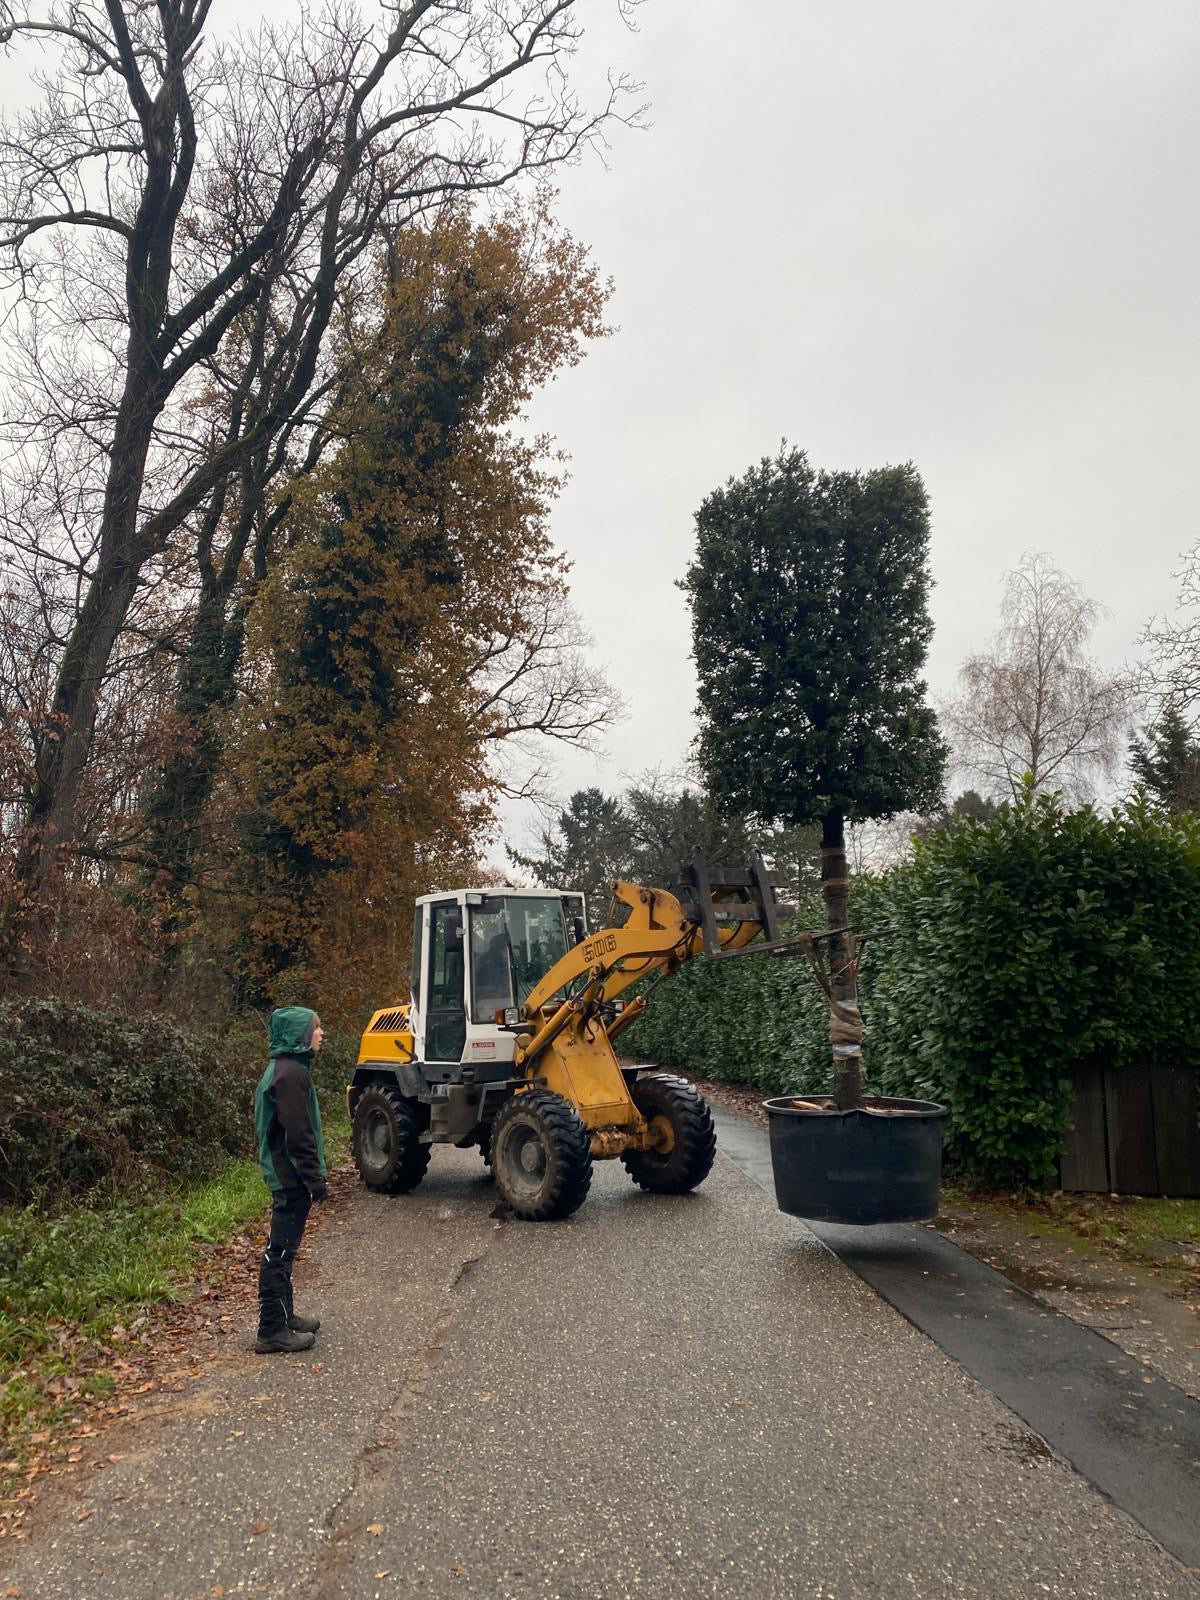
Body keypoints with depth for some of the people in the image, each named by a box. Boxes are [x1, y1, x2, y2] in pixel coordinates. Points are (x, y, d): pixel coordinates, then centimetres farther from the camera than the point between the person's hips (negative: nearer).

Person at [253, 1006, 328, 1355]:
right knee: (280, 1251, -3)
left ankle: (284, 1316, 28)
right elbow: (298, 1133, -22)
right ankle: (272, 1332, 4)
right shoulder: (291, 1073, -19)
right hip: (292, 1177, -10)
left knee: (282, 1250, 17)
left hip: (285, 1175, 10)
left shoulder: (284, 1068, 13)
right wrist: (315, 1178, -17)